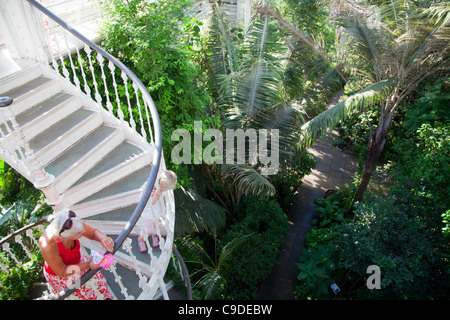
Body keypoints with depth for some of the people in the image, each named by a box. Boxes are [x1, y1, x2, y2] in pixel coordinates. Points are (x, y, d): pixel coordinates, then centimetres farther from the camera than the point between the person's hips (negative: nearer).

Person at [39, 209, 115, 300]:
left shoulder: (73, 222, -33)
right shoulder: (47, 245, -42)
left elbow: (93, 232, -16)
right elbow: (61, 271, -26)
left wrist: (103, 238, -37)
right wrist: (88, 265, -35)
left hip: (77, 261, 4)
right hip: (58, 273, -4)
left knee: (97, 282, 22)